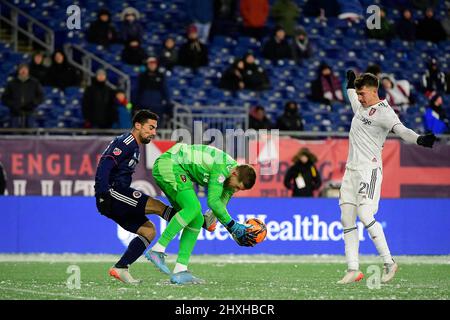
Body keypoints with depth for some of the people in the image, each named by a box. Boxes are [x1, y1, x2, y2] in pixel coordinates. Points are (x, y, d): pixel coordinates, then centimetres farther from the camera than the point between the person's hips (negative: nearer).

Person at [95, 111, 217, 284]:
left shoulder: (134, 147, 22)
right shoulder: (125, 143, -9)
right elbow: (104, 165, -20)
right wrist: (103, 194, -27)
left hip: (114, 204, 10)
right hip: (111, 193, -10)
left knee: (148, 230, 5)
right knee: (156, 205, -19)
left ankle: (120, 268, -1)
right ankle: (202, 222, -21)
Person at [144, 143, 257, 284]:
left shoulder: (232, 177, 5)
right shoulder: (222, 167, -24)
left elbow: (220, 205, 10)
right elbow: (213, 201, -26)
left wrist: (235, 232, 0)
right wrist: (233, 226, -22)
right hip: (167, 164, -10)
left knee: (196, 220, 2)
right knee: (192, 208, -26)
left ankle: (180, 270, -3)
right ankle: (157, 250, -26)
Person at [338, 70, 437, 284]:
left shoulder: (384, 112, -10)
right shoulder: (361, 106, 15)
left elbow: (401, 130, -27)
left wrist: (420, 140, -45)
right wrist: (350, 84, 57)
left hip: (369, 169, -9)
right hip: (351, 169, 9)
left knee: (365, 215, -20)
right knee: (347, 219, 3)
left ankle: (389, 262, -11)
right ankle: (353, 270, 5)